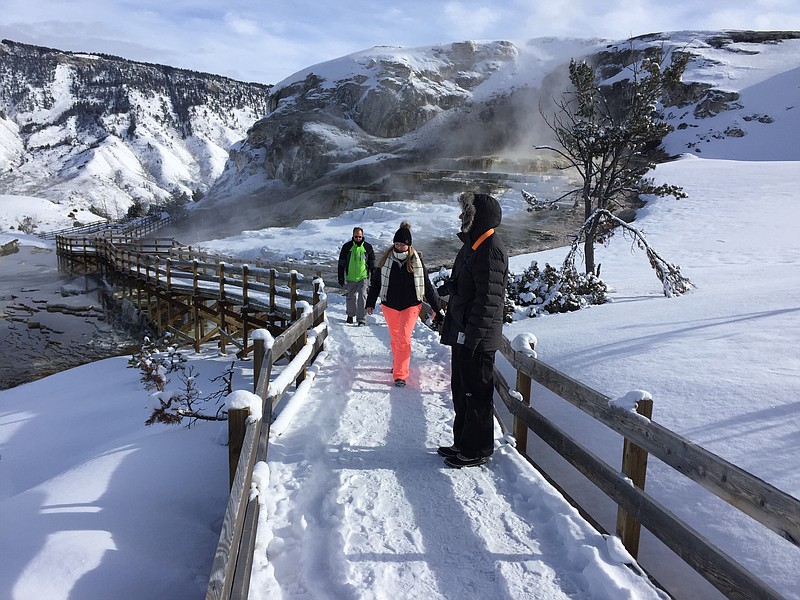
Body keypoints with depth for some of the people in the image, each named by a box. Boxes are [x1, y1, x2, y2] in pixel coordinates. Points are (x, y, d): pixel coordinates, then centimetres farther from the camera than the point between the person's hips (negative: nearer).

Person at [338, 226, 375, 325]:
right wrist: (341, 278, 1)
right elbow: (341, 264, 5)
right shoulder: (347, 247, 0)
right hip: (350, 277, 1)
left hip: (363, 277, -1)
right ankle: (350, 315, 35)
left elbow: (372, 264, 8)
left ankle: (361, 319, -8)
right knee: (351, 297, 13)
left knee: (362, 297, -11)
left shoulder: (368, 247, 1)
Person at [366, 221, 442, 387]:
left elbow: (427, 285, 0)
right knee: (395, 337, 14)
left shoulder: (416, 261, -7)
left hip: (411, 306, -2)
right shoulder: (386, 260, -5)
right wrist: (370, 303, 8)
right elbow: (375, 282, 6)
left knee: (403, 338, -12)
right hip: (389, 306, 2)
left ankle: (400, 374, -9)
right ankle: (397, 364, 38)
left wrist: (436, 307, 3)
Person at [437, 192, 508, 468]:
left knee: (476, 394, 1)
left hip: (478, 340, -11)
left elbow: (488, 299, -24)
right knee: (461, 390, 19)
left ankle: (477, 450, 15)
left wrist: (471, 335, -24)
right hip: (464, 334, 11)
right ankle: (463, 442, 33)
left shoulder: (490, 250, -19)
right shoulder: (473, 244, 14)